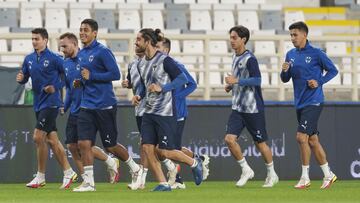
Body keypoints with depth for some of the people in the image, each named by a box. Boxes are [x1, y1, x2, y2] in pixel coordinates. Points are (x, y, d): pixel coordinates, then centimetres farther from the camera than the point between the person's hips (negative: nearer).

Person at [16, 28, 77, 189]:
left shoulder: (54, 58, -9)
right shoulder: (29, 59, 9)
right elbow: (25, 78, 17)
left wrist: (56, 87, -13)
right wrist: (21, 79, -5)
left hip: (50, 103, -7)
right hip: (38, 103, 7)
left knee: (38, 137, -12)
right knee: (51, 139, 9)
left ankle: (40, 177, -4)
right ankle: (68, 172, 16)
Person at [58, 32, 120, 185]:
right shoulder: (66, 64, 12)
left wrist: (83, 83, -22)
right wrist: (65, 106, 14)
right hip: (74, 112, 8)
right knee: (72, 146, 1)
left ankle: (111, 162, 15)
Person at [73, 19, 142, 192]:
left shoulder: (102, 52, -12)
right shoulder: (80, 54, 12)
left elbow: (115, 74, -17)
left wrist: (91, 76, -18)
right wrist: (79, 82, 4)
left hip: (104, 106, -7)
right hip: (87, 105, 7)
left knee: (110, 146, 3)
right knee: (84, 143, -5)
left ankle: (135, 169, 25)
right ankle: (88, 182, -1)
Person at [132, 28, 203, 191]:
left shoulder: (164, 60, -12)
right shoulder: (144, 62, 12)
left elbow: (182, 79, -17)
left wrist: (162, 88, -25)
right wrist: (140, 97, 8)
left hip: (165, 112, -8)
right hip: (149, 112, 8)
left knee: (165, 151, -6)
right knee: (147, 148, -5)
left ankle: (194, 163, 19)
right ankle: (163, 184, 2)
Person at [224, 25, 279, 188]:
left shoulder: (250, 59, -14)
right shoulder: (235, 57, 12)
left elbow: (257, 80, -24)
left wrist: (237, 81, -28)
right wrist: (231, 85, 9)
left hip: (253, 108, -7)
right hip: (238, 107, 7)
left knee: (260, 143, 4)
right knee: (229, 139, -9)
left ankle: (272, 174, 23)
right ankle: (246, 170, 6)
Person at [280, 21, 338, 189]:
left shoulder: (316, 53, -8)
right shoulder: (290, 55, 10)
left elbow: (333, 70, -1)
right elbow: (285, 79, 15)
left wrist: (319, 82, -14)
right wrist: (284, 71, -7)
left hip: (313, 102, -7)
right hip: (300, 104, 7)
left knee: (302, 137, -14)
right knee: (312, 140, 10)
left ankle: (305, 178, -7)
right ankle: (328, 175, 19)